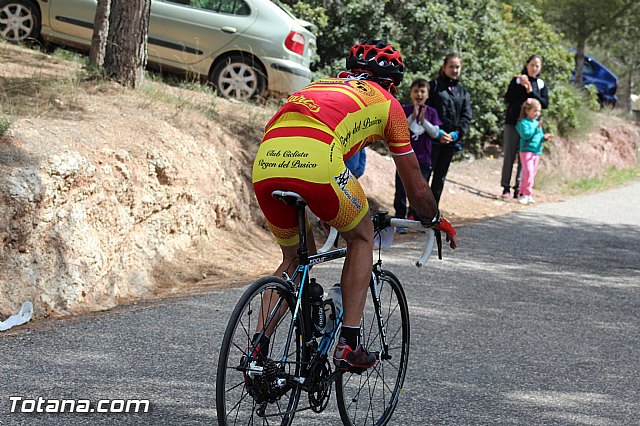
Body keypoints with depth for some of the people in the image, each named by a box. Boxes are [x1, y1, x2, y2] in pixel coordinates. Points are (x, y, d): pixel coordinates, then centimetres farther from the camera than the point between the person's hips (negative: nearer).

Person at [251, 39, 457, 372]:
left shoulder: (318, 87, 39)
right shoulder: (387, 104, 26)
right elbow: (416, 188, 32)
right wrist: (436, 220, 51)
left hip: (265, 164, 5)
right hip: (316, 162, -5)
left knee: (293, 260, 26)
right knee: (361, 237, 23)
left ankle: (258, 348, 11)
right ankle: (348, 344, 14)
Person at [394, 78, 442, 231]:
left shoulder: (431, 112, 5)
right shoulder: (404, 110, -1)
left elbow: (435, 133, -3)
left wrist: (423, 120, -18)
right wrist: (413, 116, -22)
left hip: (423, 158, 2)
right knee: (401, 190, 0)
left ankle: (417, 220, 19)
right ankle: (400, 220, 6)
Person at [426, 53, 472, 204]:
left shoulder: (463, 91, 14)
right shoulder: (434, 86, 0)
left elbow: (466, 116, 9)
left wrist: (456, 134, -7)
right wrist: (437, 132, -16)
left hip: (452, 140, 5)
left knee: (440, 176, 10)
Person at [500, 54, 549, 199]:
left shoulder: (541, 84, 9)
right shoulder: (517, 80, 6)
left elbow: (545, 104, -1)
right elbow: (507, 98, -4)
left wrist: (531, 92, -11)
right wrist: (520, 86, -15)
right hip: (512, 123, -1)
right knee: (509, 155, -1)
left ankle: (519, 188, 3)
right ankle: (506, 187, 2)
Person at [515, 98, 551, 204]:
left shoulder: (537, 122, 16)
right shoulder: (524, 122, -8)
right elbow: (526, 135, -21)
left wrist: (544, 137, -1)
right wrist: (537, 128, -24)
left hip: (537, 151, 8)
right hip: (526, 150, -8)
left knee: (533, 172, 7)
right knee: (528, 171, -17)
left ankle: (523, 193, 14)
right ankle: (527, 193, -13)